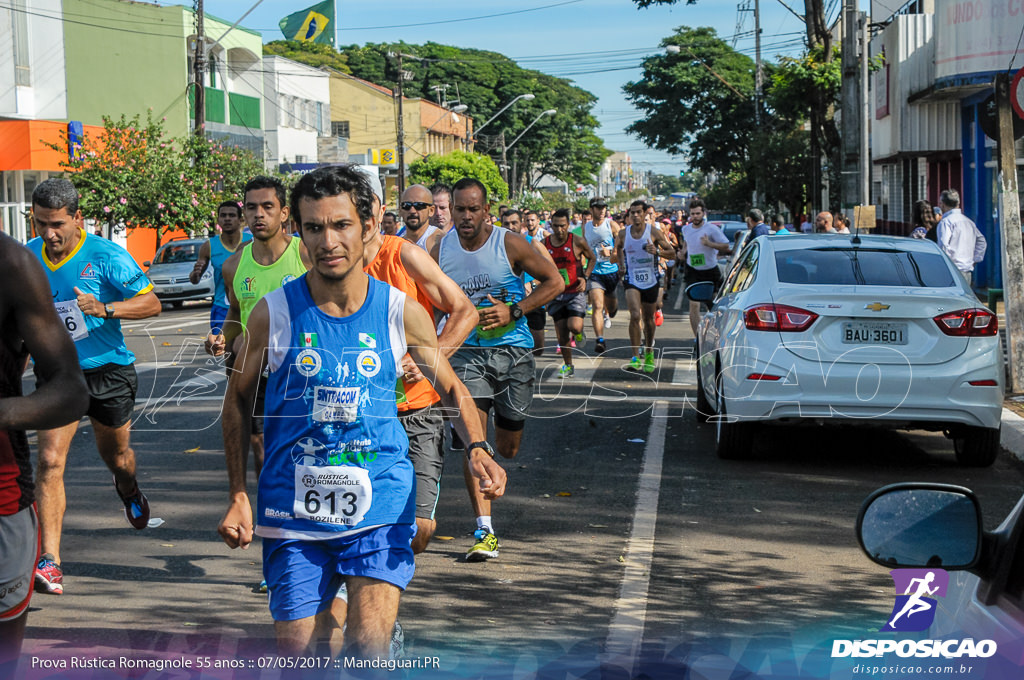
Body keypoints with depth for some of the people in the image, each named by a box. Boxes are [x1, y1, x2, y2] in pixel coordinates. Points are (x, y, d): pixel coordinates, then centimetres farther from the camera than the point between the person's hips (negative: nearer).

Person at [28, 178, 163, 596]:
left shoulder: (106, 256, -15)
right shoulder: (27, 257, -3)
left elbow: (151, 303, -14)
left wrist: (104, 309, -28)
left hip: (108, 370, -1)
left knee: (116, 454, 18)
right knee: (50, 460, -16)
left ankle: (129, 491, 57)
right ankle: (49, 560, -18)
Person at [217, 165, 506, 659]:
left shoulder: (402, 313, -3)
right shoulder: (273, 313, -5)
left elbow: (452, 389, 10)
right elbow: (239, 400, 8)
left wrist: (476, 447, -10)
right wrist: (238, 496, 3)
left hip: (379, 505, -1)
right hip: (294, 508, 1)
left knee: (368, 652, -16)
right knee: (298, 654, 5)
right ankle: (333, 611, 35)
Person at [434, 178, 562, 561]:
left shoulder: (509, 244, -7)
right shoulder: (441, 251, 0)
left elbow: (554, 282, -3)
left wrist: (514, 311, -14)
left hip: (513, 352, 0)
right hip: (467, 353, 1)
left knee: (507, 449, 9)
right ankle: (485, 531, -13)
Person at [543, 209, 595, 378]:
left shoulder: (577, 242, -9)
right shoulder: (544, 244, -1)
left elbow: (592, 258, 6)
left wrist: (585, 278, -6)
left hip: (575, 292, -3)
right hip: (556, 293, 3)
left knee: (574, 327, -19)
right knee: (561, 333, 4)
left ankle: (579, 332, 19)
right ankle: (568, 366, 21)